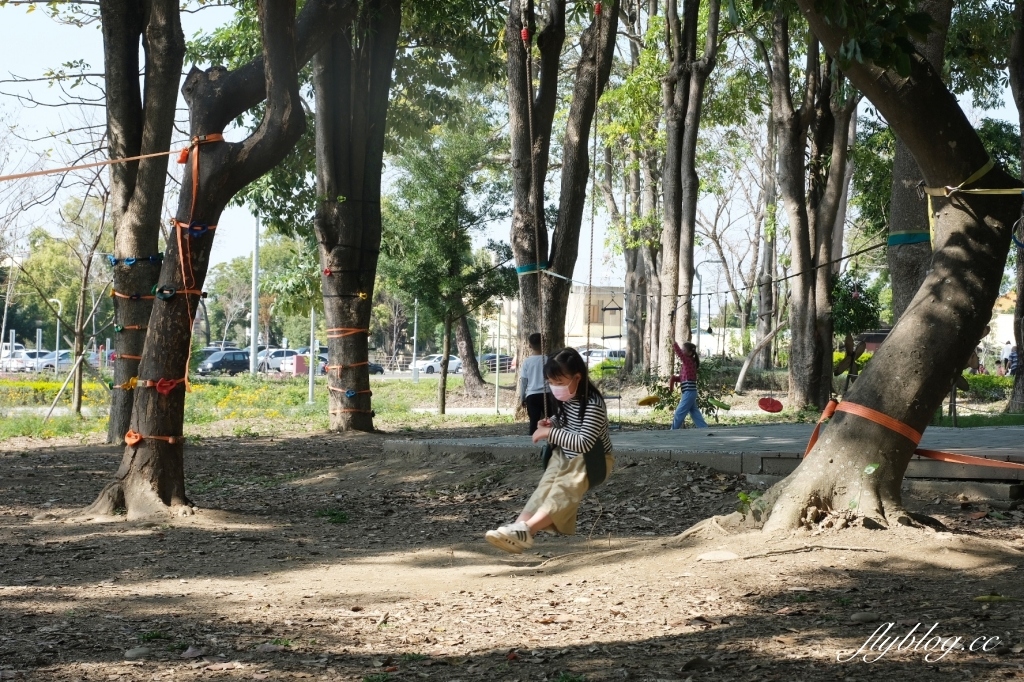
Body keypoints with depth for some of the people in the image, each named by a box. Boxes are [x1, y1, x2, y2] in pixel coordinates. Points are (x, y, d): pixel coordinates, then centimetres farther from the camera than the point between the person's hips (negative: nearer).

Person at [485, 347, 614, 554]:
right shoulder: (566, 398, 0)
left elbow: (584, 443, -31)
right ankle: (518, 526, -39)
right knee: (545, 487, -18)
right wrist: (551, 424, 1)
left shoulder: (593, 404, -25)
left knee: (564, 490, -29)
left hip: (591, 461, -7)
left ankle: (525, 530, -47)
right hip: (564, 455, 7)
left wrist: (550, 433, -28)